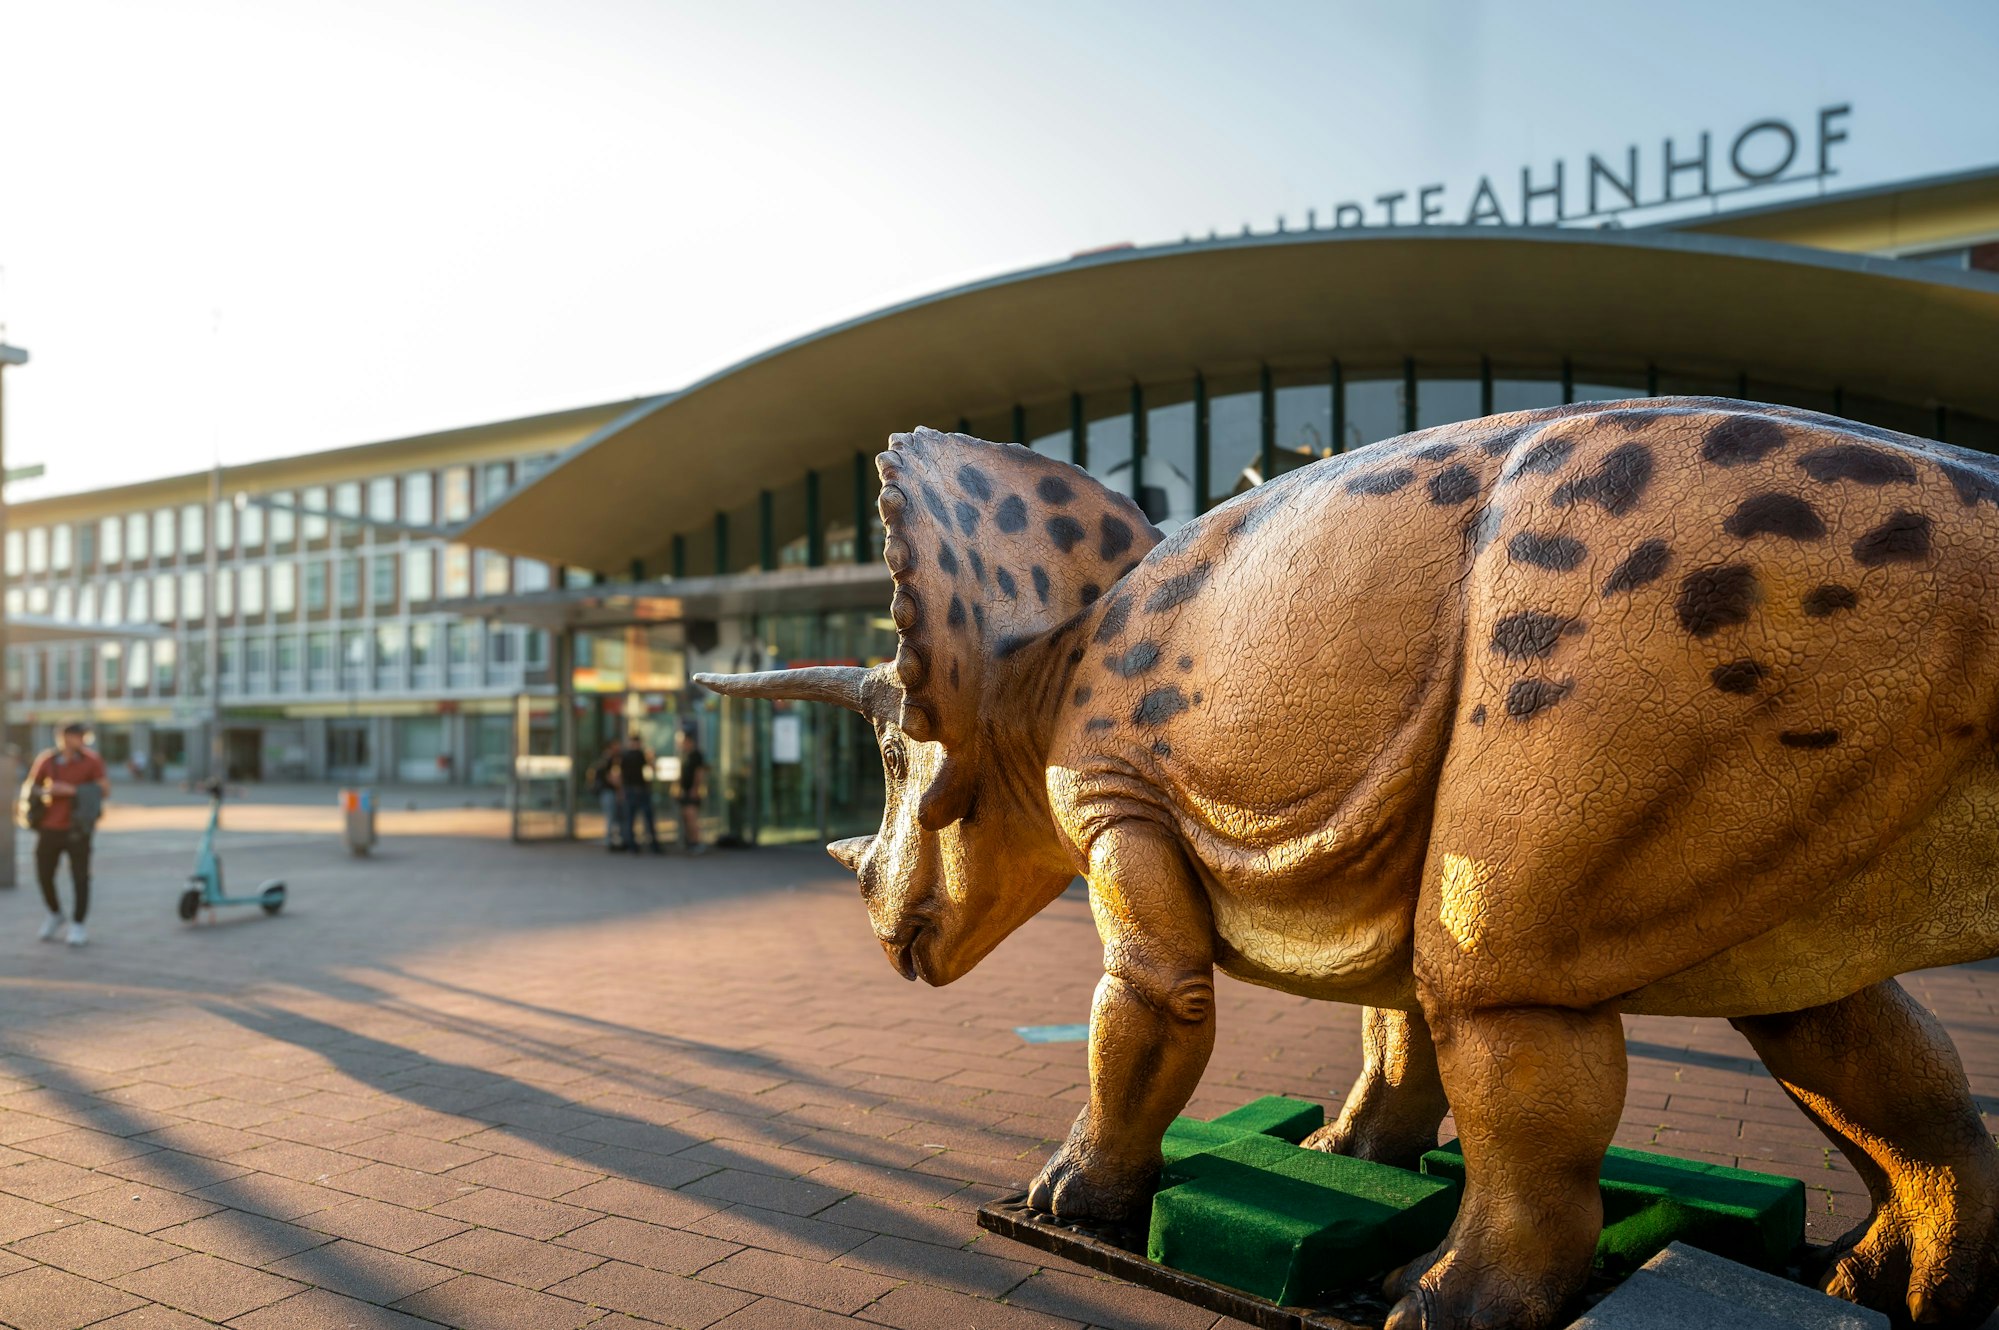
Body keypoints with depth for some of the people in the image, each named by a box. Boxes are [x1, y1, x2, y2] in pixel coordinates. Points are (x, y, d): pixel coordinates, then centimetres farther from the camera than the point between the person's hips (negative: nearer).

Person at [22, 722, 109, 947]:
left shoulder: (91, 760, -4)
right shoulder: (46, 760, 4)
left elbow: (105, 790, -12)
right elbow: (29, 787, 13)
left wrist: (72, 790, -19)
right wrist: (44, 791, -9)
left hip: (76, 829, -3)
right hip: (49, 828, 3)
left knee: (80, 878, -4)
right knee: (44, 876, 8)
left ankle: (77, 926, 7)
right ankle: (55, 916, 33)